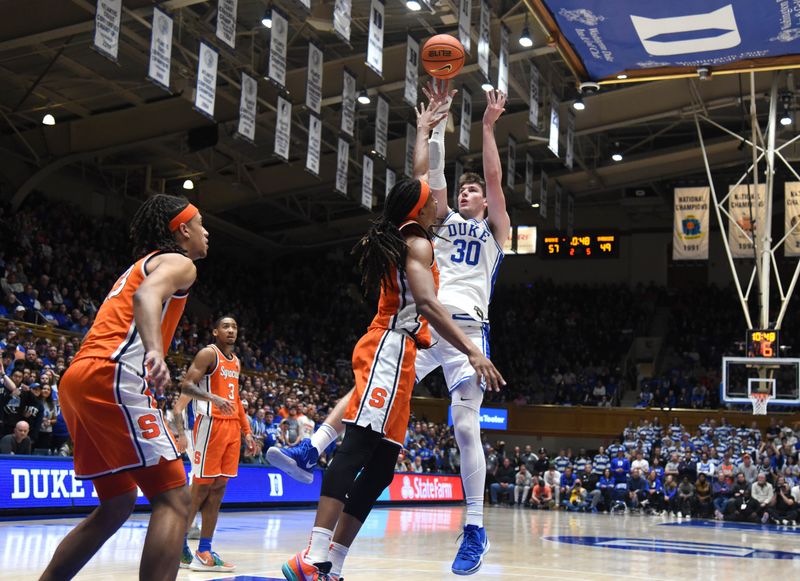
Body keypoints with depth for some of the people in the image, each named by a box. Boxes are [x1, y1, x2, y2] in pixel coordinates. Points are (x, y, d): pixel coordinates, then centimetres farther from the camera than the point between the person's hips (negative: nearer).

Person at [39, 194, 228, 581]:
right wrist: (154, 351, -38)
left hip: (76, 380, 10)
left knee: (118, 503, 19)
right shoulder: (178, 262, 4)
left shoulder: (141, 265, 32)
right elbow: (147, 295, -19)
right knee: (173, 498, -11)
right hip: (110, 378, -9)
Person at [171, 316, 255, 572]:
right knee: (201, 487, -7)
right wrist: (178, 420, -27)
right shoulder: (208, 354, -6)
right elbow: (186, 386, -14)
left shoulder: (236, 361, 19)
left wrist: (246, 431, 21)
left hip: (231, 426, 8)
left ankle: (204, 551, 9)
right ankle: (179, 548, 2)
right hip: (210, 424, -8)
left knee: (218, 489, 6)